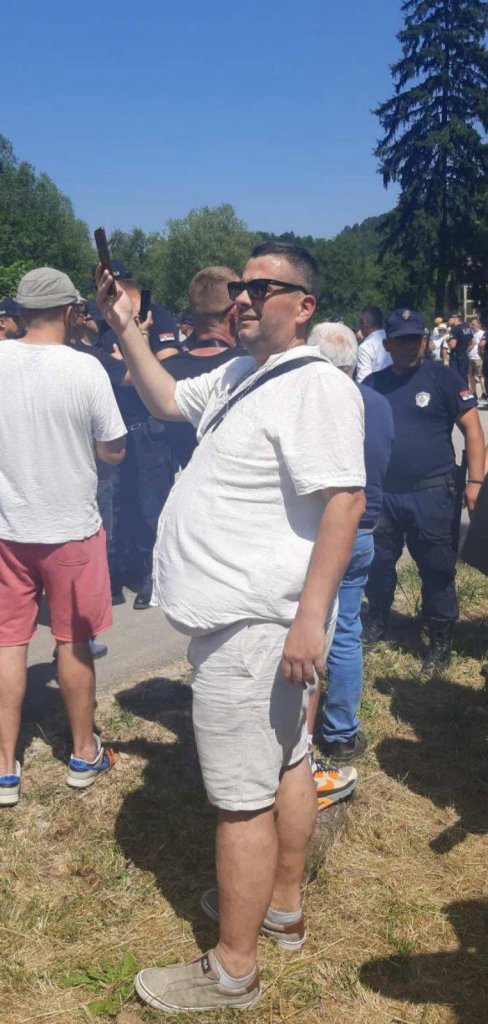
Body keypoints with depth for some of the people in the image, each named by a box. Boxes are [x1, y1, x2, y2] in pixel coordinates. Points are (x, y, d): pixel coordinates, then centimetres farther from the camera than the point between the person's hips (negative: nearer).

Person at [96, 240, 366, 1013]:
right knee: (285, 761, 21)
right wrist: (125, 329, 14)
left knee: (242, 798, -1)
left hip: (255, 623, -10)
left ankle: (233, 973, 15)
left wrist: (310, 617, -28)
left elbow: (344, 501, -24)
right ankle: (283, 907, 39)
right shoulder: (237, 375, 12)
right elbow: (166, 400, 26)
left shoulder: (315, 385, -18)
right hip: (249, 614, 10)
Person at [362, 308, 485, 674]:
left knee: (437, 570, 4)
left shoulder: (444, 378, -4)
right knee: (378, 563, 16)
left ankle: (441, 639, 19)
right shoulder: (373, 383, 8)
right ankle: (378, 621, 37)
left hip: (431, 495, -4)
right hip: (381, 493, 4)